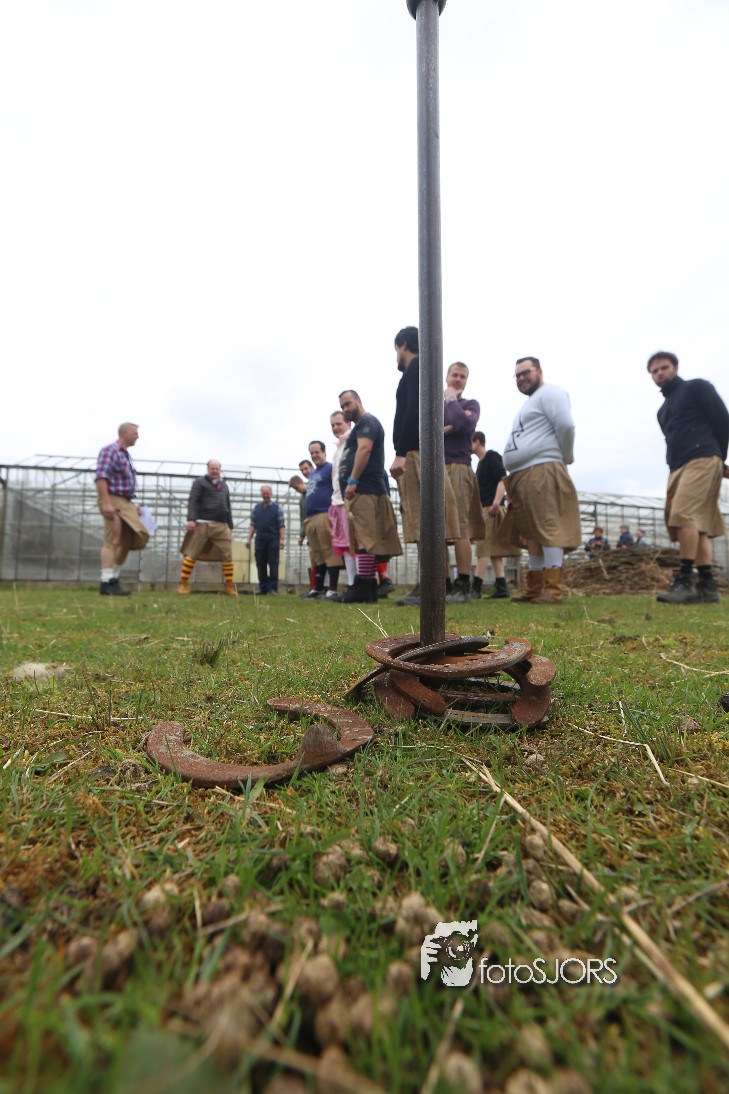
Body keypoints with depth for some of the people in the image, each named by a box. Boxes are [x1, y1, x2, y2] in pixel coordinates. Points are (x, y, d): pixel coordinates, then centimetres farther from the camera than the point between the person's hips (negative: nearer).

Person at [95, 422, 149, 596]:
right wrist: (106, 502, -25)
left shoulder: (126, 455, 21)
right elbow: (101, 477, -17)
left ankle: (114, 578, 15)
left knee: (128, 541, 8)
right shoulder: (110, 450, -6)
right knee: (112, 541, -11)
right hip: (113, 500, -9)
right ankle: (106, 583, -10)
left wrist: (133, 506, 18)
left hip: (125, 503, 9)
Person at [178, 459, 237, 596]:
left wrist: (230, 526, 18)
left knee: (228, 555, -3)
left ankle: (230, 587, 4)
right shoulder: (200, 482, 7)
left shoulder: (224, 485, 23)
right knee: (191, 554, -2)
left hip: (221, 526, 4)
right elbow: (192, 501, -4)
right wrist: (191, 519, -17)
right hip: (202, 524, -4)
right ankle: (183, 584, 8)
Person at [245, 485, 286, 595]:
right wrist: (248, 538, 4)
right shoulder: (256, 507, 12)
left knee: (273, 564, -5)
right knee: (260, 565, 4)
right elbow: (253, 524, 12)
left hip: (273, 540, -4)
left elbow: (281, 525, -4)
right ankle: (263, 588, 11)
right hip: (260, 540, 4)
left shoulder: (277, 507, 1)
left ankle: (272, 588, -3)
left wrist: (282, 539, -13)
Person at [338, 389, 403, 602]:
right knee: (367, 539, 6)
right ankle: (369, 586, 7)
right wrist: (352, 483, 20)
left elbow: (364, 449, -16)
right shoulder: (359, 426, 31)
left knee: (363, 538, -16)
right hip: (362, 491, 10)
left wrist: (352, 481, -23)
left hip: (364, 489, -10)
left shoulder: (367, 421, 0)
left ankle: (363, 586, -20)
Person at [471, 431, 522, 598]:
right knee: (494, 550, 6)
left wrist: (496, 503, -27)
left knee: (483, 548, -12)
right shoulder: (481, 462, 22)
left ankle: (476, 588, -13)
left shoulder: (492, 457, -5)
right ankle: (502, 588, 7)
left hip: (491, 509, -9)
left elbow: (502, 480, -16)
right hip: (484, 509, 9)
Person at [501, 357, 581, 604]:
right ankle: (534, 589, 14)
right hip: (522, 476, 10)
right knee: (532, 533, 9)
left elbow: (566, 425, -15)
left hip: (542, 472, -10)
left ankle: (553, 589, -14)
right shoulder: (531, 402, 30)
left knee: (548, 528, -13)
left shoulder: (549, 393, 0)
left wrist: (566, 458, -5)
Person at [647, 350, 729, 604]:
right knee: (697, 524, 1)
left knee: (684, 515, -22)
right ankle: (707, 586, -1)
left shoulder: (697, 388, 7)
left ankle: (685, 582, -24)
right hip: (678, 468, 8)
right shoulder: (663, 410, 27)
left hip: (701, 461, -8)